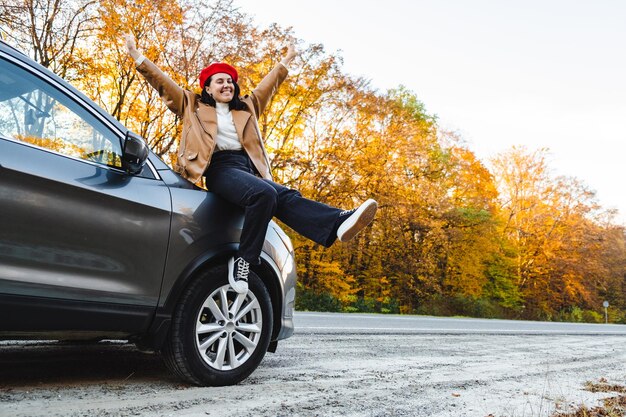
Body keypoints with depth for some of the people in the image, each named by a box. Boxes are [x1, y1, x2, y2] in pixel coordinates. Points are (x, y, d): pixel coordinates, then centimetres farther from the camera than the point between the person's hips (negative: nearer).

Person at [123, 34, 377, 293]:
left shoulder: (246, 108, 32)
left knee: (286, 198, -25)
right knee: (264, 194, -35)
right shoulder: (194, 106, 21)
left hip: (250, 167, 5)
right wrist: (137, 55, 17)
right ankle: (243, 260, -30)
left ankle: (338, 224, -51)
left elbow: (268, 85, 43)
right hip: (220, 168, -4)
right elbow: (162, 82, 19)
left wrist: (285, 62, 50)